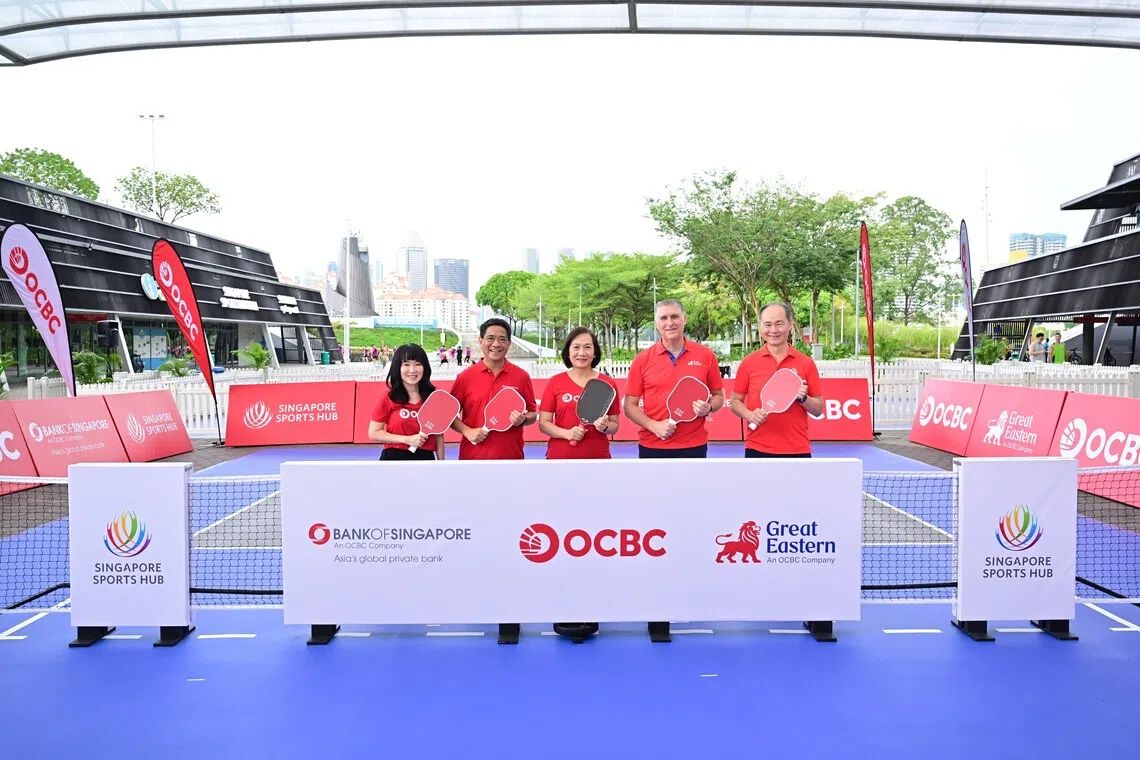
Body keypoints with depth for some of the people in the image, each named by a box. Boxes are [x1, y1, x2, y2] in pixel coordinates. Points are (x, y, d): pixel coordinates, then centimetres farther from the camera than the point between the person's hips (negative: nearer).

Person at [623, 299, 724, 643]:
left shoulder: (705, 356, 3)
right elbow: (629, 405, 1)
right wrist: (654, 425, -15)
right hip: (653, 449, 0)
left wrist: (708, 407, -13)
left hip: (693, 447, 0)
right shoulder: (643, 360, 1)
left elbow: (719, 395, 9)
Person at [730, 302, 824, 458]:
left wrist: (803, 398, -14)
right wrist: (749, 415, -13)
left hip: (798, 451, 1)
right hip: (758, 450, 0)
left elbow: (818, 409, 6)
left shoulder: (806, 363, 3)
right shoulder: (749, 362, 2)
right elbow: (735, 402, 7)